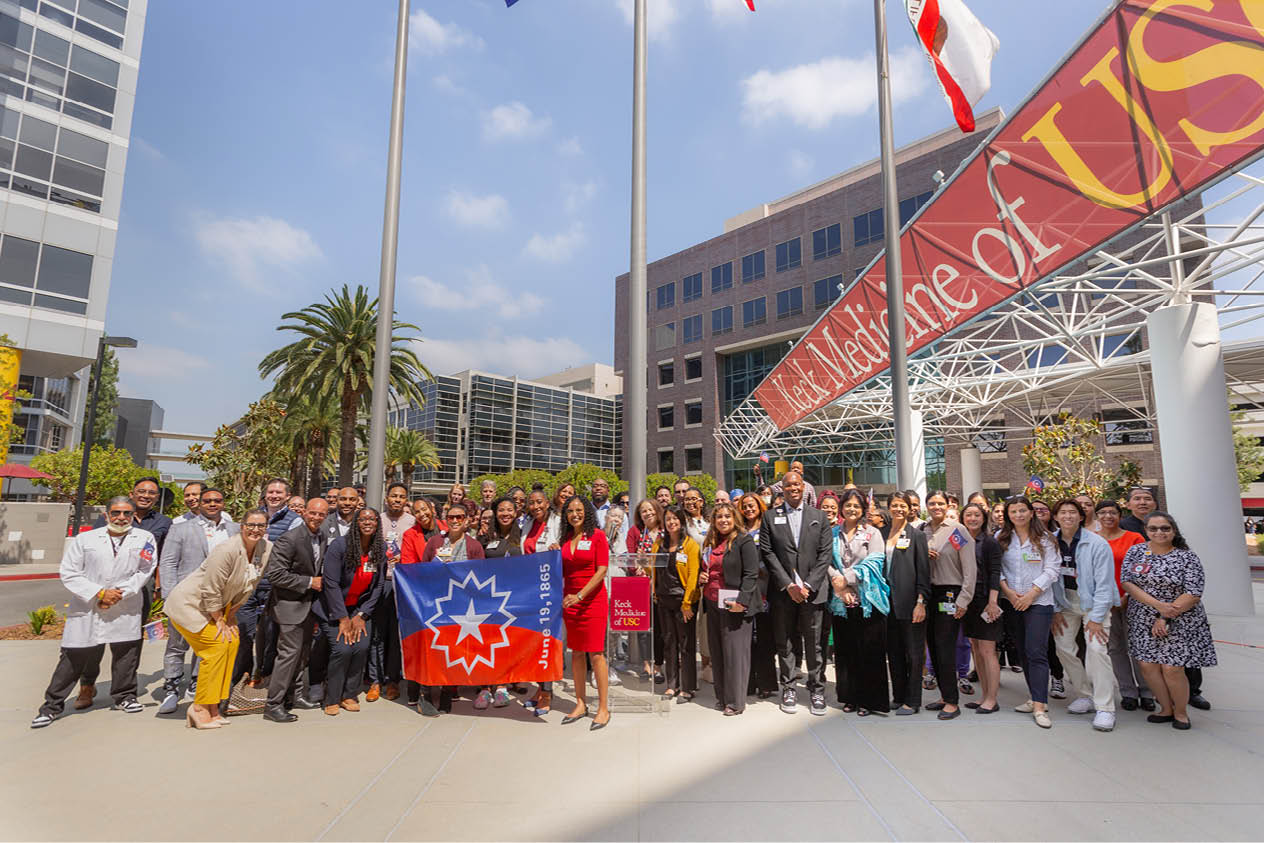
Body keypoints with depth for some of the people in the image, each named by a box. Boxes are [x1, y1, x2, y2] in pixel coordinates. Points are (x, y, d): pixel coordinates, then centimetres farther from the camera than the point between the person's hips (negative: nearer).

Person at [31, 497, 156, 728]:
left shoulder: (145, 539, 2)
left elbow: (144, 571, -3)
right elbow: (68, 573, 0)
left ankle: (124, 696, 26)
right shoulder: (84, 539, 3)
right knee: (73, 657, 4)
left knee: (126, 652, 8)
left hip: (126, 609, 0)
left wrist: (120, 593, -14)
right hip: (86, 608, 0)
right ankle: (52, 706, 21)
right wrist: (99, 592, -11)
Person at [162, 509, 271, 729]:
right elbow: (211, 590, -22)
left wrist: (231, 616, 4)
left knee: (232, 641, -3)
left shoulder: (266, 549, -7)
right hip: (188, 604, -7)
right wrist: (219, 621, -12)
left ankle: (212, 707, 8)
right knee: (216, 646, -14)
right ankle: (199, 708, -1)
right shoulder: (227, 550, -29)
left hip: (216, 606, 7)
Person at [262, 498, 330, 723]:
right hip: (290, 605, -8)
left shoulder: (324, 537, 3)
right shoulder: (290, 539, -20)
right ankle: (272, 705, 6)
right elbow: (274, 573, -22)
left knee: (303, 652, 17)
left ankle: (293, 695, 31)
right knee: (290, 653, -6)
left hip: (308, 603, 8)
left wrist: (320, 582, 3)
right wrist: (308, 582, -20)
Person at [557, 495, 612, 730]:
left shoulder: (597, 535, -6)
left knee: (596, 654, -4)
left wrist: (580, 595, -18)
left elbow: (601, 571, -12)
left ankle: (603, 707, 7)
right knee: (576, 653, 11)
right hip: (569, 599, 5)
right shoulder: (565, 539, 10)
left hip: (592, 599, -5)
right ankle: (580, 704, 22)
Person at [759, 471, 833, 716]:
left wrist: (808, 585, -9)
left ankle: (817, 690, 19)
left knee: (815, 643, 5)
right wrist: (788, 585, -9)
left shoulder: (819, 516, 7)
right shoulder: (770, 517, 4)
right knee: (784, 643, 8)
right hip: (783, 591, 0)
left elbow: (825, 553, 1)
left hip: (813, 590, 0)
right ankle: (788, 689, 22)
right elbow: (767, 553, -1)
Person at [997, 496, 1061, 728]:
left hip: (1039, 602, -3)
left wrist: (1032, 593, -11)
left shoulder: (1044, 539, 0)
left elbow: (1052, 569, -5)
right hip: (1012, 602, 3)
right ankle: (1036, 698, 21)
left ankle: (1040, 707, -8)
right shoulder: (1001, 539, 6)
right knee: (1023, 652, 10)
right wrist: (1007, 590, -8)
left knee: (1036, 653, -9)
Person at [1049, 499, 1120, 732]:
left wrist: (1096, 618, -16)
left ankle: (1105, 708, -8)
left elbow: (1104, 583, -13)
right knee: (1063, 648, 2)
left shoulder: (1097, 544, -14)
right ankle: (1085, 696, 21)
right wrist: (1055, 610, 0)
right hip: (1065, 602, 4)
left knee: (1096, 648, -17)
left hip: (1093, 601, -4)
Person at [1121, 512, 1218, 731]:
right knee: (1148, 665, 2)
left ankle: (1181, 712, 20)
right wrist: (1158, 605, -16)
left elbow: (1193, 594, -10)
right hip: (1144, 622, 3)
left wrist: (1165, 618, -15)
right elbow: (1128, 583, -4)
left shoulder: (1187, 557, -5)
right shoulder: (1135, 552, 3)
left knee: (1172, 668, -4)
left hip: (1179, 623, -3)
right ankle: (1166, 709, 22)